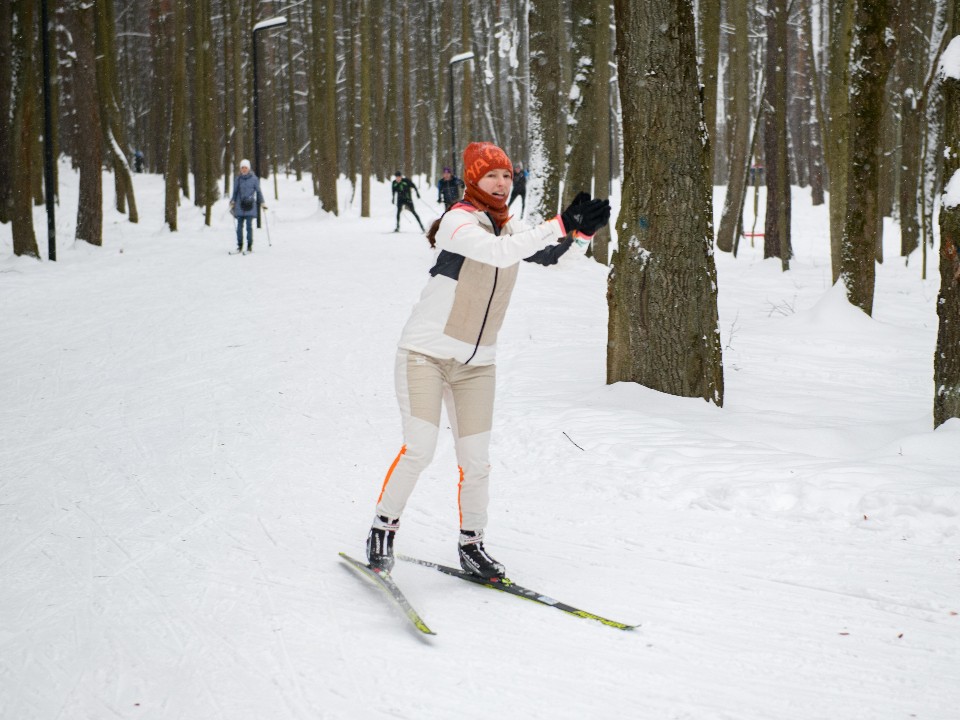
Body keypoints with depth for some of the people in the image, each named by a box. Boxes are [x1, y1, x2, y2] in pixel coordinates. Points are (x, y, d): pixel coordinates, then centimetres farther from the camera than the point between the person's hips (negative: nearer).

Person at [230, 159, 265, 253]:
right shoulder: (238, 179, 9)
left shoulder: (254, 179, 2)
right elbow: (235, 192, 17)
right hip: (240, 206, 2)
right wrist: (232, 202, 9)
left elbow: (258, 191, 8)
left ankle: (249, 245, 1)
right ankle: (240, 245, 7)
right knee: (239, 226, 1)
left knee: (249, 226, -6)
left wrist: (262, 203, 3)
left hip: (250, 206, -2)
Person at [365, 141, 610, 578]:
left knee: (476, 460, 3)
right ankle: (383, 529, 5)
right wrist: (561, 225, -37)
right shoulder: (457, 222, -15)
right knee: (419, 449, -14)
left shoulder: (509, 229, 9)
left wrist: (583, 232, -12)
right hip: (426, 355, -6)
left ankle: (471, 544, 19)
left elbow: (552, 256, 9)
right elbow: (497, 252, -32)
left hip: (476, 364, 6)